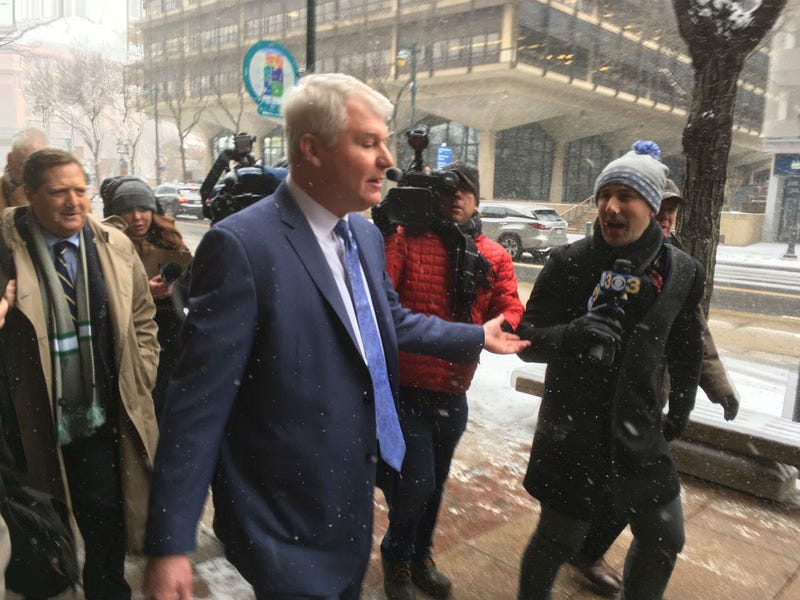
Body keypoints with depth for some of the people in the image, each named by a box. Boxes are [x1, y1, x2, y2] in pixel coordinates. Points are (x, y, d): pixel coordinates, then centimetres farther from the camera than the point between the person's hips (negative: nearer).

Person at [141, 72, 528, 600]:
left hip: (354, 501, 8)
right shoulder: (241, 245, -22)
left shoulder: (366, 234, 3)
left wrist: (476, 337, 25)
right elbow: (199, 400, -22)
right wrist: (170, 545, -20)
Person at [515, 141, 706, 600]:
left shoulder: (682, 272, -3)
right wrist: (572, 333, -29)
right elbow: (528, 338, -10)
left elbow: (686, 351, 12)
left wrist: (680, 411, 19)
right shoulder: (569, 262, -12)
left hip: (641, 432, 4)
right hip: (571, 431, -4)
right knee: (559, 539, 6)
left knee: (665, 540, 17)